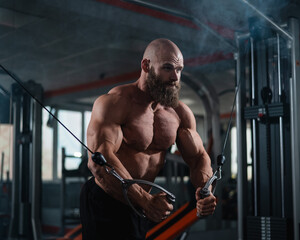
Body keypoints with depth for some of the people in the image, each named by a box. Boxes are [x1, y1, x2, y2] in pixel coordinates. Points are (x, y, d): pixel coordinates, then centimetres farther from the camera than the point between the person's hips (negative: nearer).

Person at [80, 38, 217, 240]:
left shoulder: (180, 112, 2)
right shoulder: (114, 103, -19)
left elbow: (199, 156, 6)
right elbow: (98, 160, -31)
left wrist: (205, 189, -17)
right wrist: (145, 200, -41)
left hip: (143, 205, 6)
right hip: (106, 202, -6)